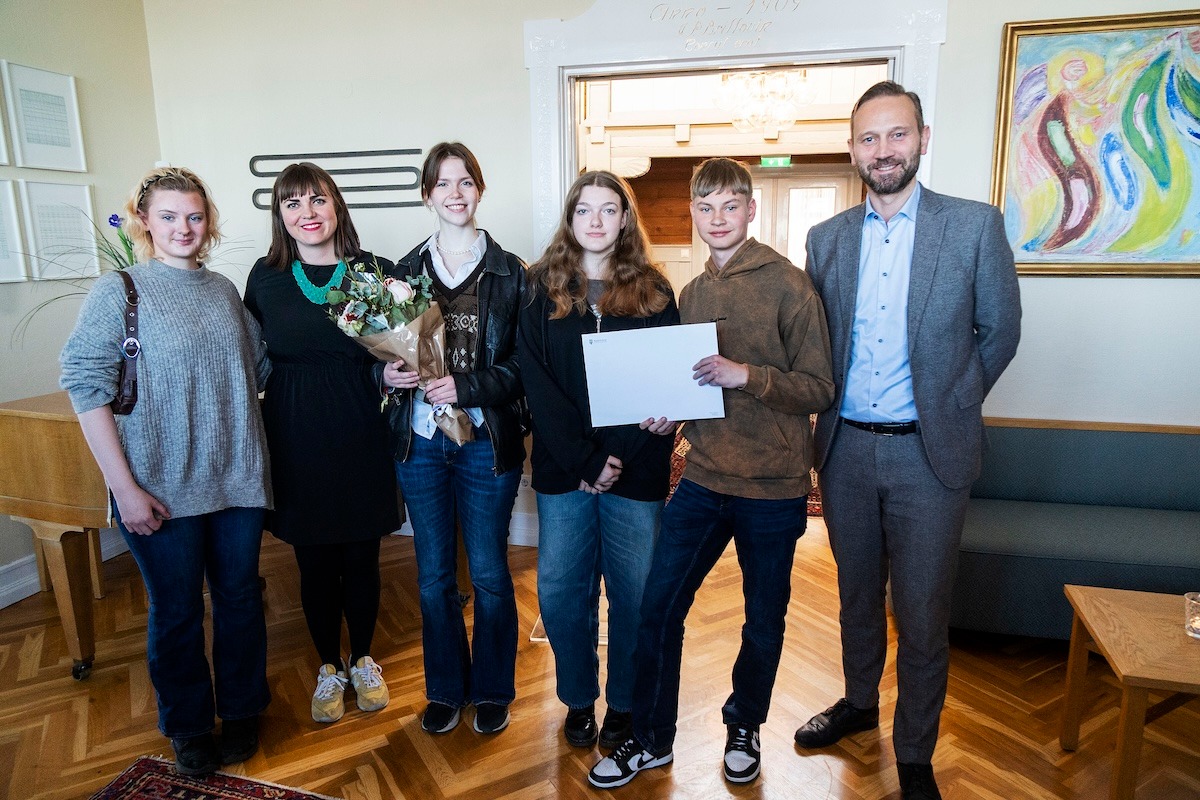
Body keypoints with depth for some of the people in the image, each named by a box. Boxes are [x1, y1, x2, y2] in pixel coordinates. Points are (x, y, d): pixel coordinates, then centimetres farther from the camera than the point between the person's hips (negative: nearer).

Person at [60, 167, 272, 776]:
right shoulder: (118, 291, -5)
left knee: (240, 598, 14)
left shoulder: (223, 290, 7)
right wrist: (125, 487, -13)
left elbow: (259, 367, 17)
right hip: (162, 490, -3)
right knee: (176, 611, 11)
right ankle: (189, 726, 34)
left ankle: (241, 710, 36)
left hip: (238, 478, 4)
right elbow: (86, 387, -10)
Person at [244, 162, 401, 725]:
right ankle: (329, 668, 33)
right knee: (314, 562, 11)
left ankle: (363, 660, 34)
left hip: (359, 436, -1)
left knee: (361, 557, 11)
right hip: (295, 440, 1)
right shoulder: (265, 277, 1)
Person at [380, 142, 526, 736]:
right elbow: (383, 350, 9)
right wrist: (388, 372, -12)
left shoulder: (510, 273, -3)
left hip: (486, 444, -2)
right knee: (433, 576, 13)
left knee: (489, 574, 9)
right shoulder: (405, 271, 5)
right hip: (420, 443, 3)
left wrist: (466, 388, -19)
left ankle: (493, 690, 30)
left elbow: (524, 365, -7)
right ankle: (445, 688, 33)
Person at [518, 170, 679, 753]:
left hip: (636, 470, 0)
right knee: (561, 592, 7)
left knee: (634, 593, 7)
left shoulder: (653, 291, 5)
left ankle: (625, 704, 29)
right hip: (562, 469, 1)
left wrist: (618, 457, -13)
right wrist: (584, 461, -13)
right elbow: (537, 384, -3)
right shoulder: (542, 290, 4)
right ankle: (578, 699, 30)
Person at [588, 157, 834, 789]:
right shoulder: (691, 294, 9)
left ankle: (743, 726, 39)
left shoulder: (788, 284, -8)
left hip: (773, 487, -4)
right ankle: (651, 739, 26)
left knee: (763, 620, 14)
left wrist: (748, 375, -24)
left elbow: (819, 387, -10)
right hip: (702, 481, 4)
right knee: (657, 610, 5)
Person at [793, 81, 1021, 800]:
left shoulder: (976, 225, -4)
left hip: (928, 452, -3)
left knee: (923, 616, 7)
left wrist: (950, 403, 3)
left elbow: (999, 330, 3)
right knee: (857, 594, 20)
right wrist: (827, 414, 5)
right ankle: (860, 703, 43)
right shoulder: (827, 238, 5)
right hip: (847, 448, 3)